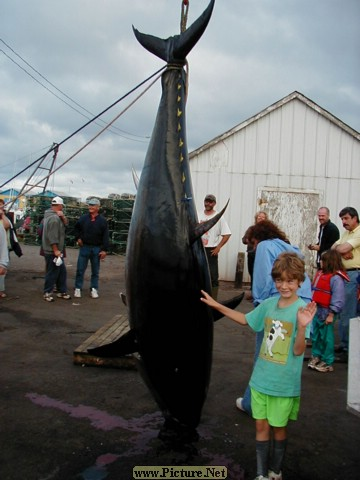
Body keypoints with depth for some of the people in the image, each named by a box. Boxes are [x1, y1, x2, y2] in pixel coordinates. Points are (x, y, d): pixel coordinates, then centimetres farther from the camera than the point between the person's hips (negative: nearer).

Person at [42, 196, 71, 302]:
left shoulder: (57, 216, 14)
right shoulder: (54, 218, -19)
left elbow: (65, 223, 15)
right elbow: (52, 236, -24)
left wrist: (63, 217, -5)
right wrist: (56, 250, -23)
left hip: (56, 250, 11)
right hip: (53, 251, -11)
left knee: (62, 272, 15)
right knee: (52, 273, -1)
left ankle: (62, 291, 23)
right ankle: (47, 293, 8)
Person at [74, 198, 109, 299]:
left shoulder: (102, 221, -3)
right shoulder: (83, 218, 2)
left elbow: (105, 236, -5)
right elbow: (76, 228, 19)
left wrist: (104, 250, -10)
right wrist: (78, 238, 6)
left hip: (96, 249, -1)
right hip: (84, 247, 1)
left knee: (95, 271, 8)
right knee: (80, 269, 4)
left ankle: (94, 289, 18)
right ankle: (78, 288, 12)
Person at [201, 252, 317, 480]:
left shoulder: (303, 309, -17)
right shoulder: (269, 304, -3)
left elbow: (298, 350, -20)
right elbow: (246, 319, 15)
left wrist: (302, 326, -38)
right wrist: (216, 305, 12)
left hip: (284, 383, -4)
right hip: (260, 378, 4)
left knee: (278, 427, 14)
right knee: (261, 425, 13)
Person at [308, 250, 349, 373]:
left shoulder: (336, 278, -17)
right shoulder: (320, 273, 9)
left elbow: (338, 298, -18)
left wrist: (331, 314, -17)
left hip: (326, 312, -8)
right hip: (316, 309, 8)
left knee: (326, 337, 2)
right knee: (315, 335, 16)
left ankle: (327, 362, 14)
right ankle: (315, 356, 29)